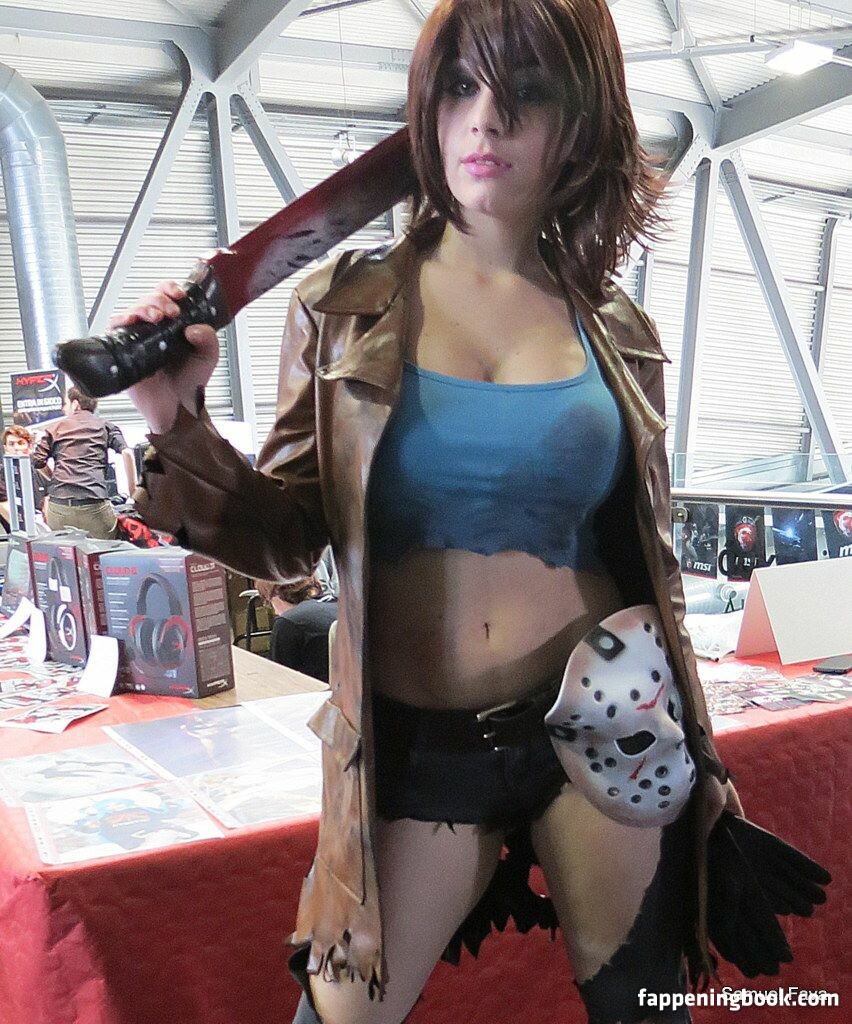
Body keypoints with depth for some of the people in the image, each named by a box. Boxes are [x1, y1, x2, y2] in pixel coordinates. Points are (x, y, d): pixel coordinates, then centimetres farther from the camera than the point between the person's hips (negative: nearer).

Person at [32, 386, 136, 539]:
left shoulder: (55, 428, 18)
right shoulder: (105, 426, 14)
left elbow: (37, 462, 14)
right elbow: (127, 453, -1)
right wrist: (133, 493, 2)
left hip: (58, 504, 2)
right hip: (94, 503, -2)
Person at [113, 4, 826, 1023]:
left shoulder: (617, 333, 3)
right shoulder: (343, 309, -2)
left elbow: (651, 562, 10)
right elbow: (290, 537, -1)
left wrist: (697, 748, 15)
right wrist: (180, 427, -18)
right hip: (417, 746, -1)